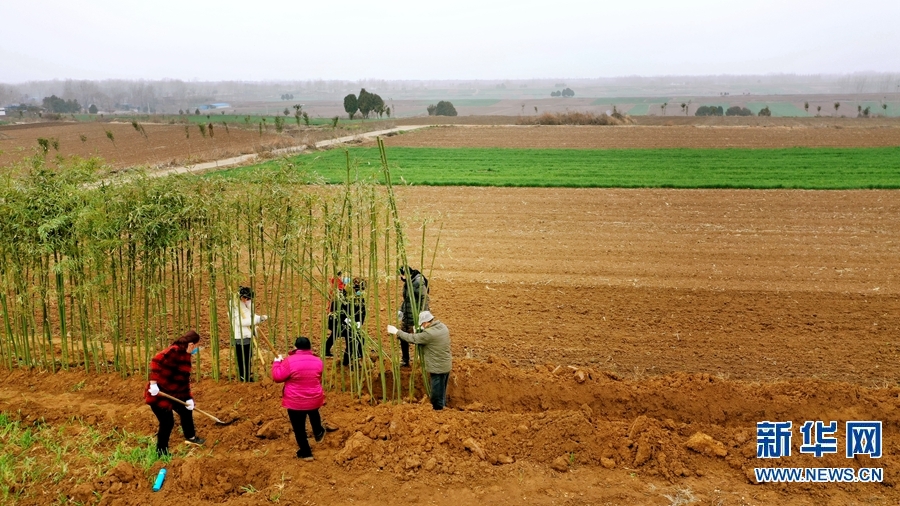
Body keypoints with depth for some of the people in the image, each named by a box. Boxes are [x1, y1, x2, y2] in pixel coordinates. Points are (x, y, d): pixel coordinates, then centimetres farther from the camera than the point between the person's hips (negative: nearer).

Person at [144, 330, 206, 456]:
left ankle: (190, 437, 42)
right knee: (167, 422, -6)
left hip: (172, 393, 10)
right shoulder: (174, 351, -23)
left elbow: (185, 379, 11)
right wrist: (153, 383, -39)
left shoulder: (185, 356, 7)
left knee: (186, 410, 20)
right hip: (158, 394, -10)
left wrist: (188, 398, 6)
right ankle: (161, 452, 12)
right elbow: (156, 361, -37)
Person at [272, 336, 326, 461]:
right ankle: (319, 433, 55)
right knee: (314, 414, 37)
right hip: (314, 399, 4)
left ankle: (306, 452, 22)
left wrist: (277, 362, 5)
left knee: (299, 427, 13)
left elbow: (277, 377, -10)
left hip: (295, 402, -4)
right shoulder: (318, 361, -3)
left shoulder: (290, 361, -19)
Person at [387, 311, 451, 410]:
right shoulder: (443, 326, -1)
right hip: (446, 365, 9)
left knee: (437, 392, 7)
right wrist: (421, 331, 5)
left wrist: (396, 331, -10)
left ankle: (437, 410, 19)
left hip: (438, 367, -9)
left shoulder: (429, 333, -28)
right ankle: (442, 406, 41)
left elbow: (412, 338, -20)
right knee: (442, 390, 25)